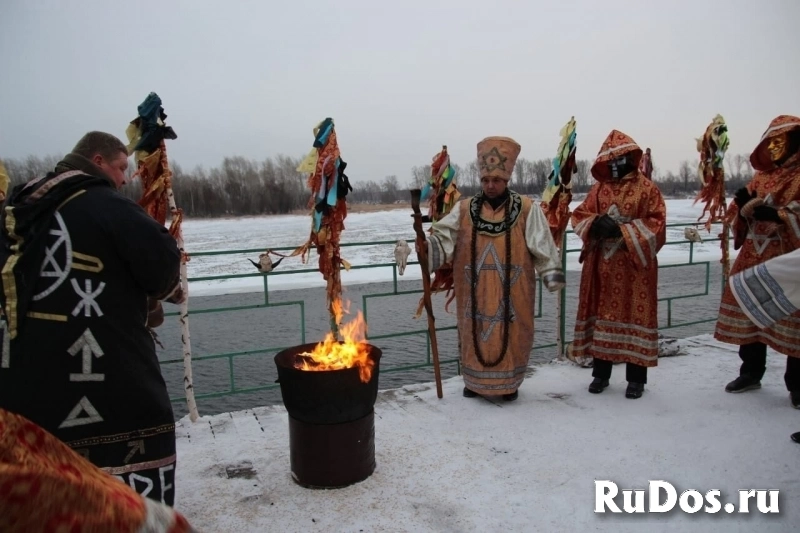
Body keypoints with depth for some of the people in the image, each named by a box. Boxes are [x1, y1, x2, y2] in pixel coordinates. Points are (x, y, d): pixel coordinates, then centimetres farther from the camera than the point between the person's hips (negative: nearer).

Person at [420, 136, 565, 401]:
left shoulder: (526, 210, -1)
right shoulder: (464, 210, 3)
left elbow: (542, 247, -3)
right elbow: (443, 239, -3)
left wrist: (552, 274, -11)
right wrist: (425, 246, -22)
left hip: (512, 292, -1)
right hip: (475, 293, 1)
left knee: (511, 333, 6)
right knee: (475, 332, 10)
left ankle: (509, 383, 26)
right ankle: (474, 381, 29)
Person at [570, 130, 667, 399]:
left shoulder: (647, 188, -2)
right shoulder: (598, 189, 9)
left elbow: (656, 224, -9)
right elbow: (579, 216, 6)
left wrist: (622, 230, -18)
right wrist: (595, 225, -15)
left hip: (634, 264, -3)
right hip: (601, 266, 4)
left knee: (635, 316, 1)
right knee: (602, 314, 8)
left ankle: (636, 378, 13)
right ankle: (600, 373, 20)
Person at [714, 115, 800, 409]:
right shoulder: (760, 179, 15)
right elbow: (738, 217, 14)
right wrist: (743, 207, -6)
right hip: (753, 259, 6)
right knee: (748, 314, 10)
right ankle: (751, 373, 25)